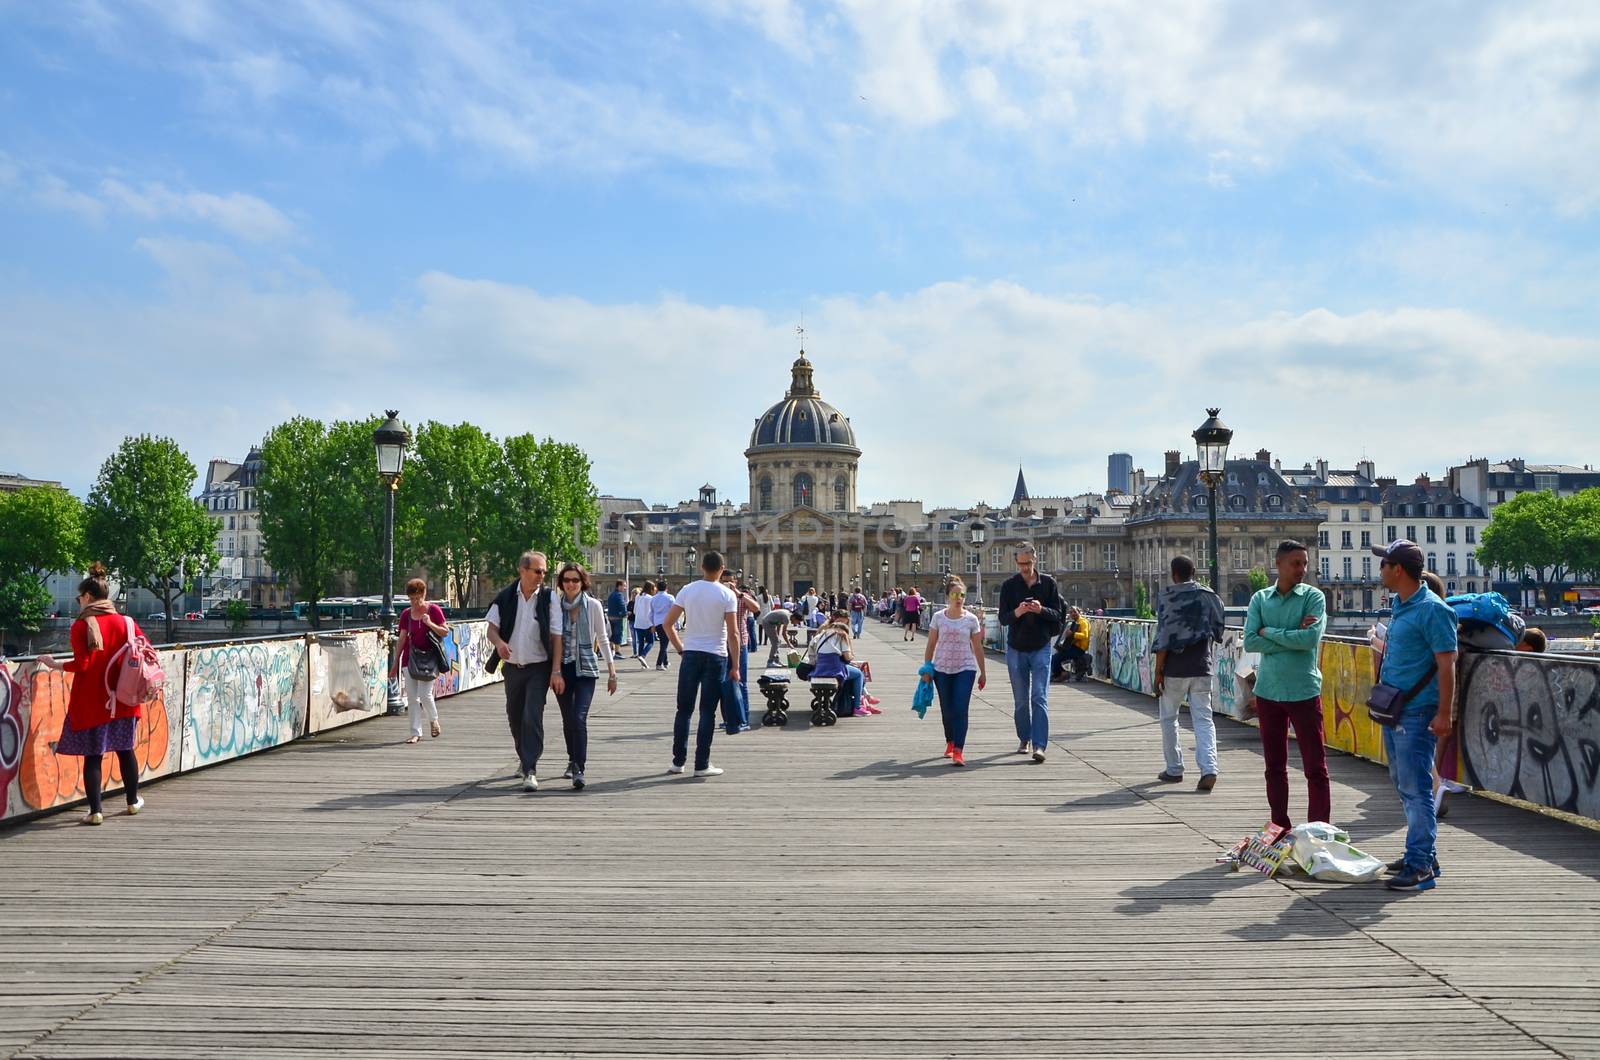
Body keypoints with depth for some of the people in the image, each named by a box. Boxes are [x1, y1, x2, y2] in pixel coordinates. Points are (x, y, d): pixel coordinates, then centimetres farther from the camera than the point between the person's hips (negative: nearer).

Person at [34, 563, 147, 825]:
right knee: (125, 749, 17)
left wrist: (53, 664, 1)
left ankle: (96, 811, 1)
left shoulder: (81, 626, -9)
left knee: (92, 754, 2)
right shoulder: (126, 622, 2)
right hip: (122, 700, 4)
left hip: (91, 701, -4)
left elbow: (81, 664, -14)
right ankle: (133, 801, 27)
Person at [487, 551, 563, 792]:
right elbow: (492, 627, 3)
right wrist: (499, 642, -21)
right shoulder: (505, 597, -1)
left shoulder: (548, 598, -7)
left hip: (539, 668, -3)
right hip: (512, 667, 3)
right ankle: (525, 757, 39)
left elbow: (557, 636, -8)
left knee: (533, 717, -14)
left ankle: (530, 770, -10)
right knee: (515, 717, 15)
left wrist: (556, 671, -14)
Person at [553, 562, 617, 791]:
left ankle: (579, 770, -16)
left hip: (585, 668, -3)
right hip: (562, 667, 3)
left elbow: (602, 639, 3)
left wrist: (612, 671, 2)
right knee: (568, 719, 12)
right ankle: (573, 761, 34)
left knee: (579, 718, -16)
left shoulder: (593, 605, -3)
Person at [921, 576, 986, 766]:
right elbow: (931, 645, 4)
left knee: (961, 709, -12)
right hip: (942, 669, 1)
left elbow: (977, 647, 6)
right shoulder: (938, 617, 0)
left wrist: (983, 672, 9)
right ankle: (950, 742, 33)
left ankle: (958, 751, -14)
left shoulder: (971, 619, 0)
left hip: (965, 668, -1)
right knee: (947, 710, 10)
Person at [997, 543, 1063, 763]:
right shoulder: (1009, 585, -1)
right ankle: (1024, 740, 26)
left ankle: (1039, 745, -14)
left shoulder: (1048, 583, -2)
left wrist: (1041, 610, -22)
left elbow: (1057, 614, -1)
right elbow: (1002, 618, -4)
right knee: (1020, 701, 10)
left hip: (1041, 648, -1)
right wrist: (1016, 613, -25)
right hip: (1016, 649, 1)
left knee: (1040, 698, -10)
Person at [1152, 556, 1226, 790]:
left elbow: (1163, 637, -11)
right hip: (1202, 668, 3)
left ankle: (1174, 770, 17)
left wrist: (1158, 671, -8)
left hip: (1174, 669, -3)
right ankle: (1209, 769, -14)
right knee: (1203, 719, 2)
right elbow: (1218, 632, 11)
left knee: (1169, 718, 12)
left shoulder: (1167, 596, -7)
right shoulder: (1209, 595, 6)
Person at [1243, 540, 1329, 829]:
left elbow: (1311, 638, -17)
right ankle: (1280, 828, 23)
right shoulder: (1260, 599, 6)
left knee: (1315, 767, 0)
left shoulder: (1313, 596, -2)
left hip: (1304, 690, -3)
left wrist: (1270, 632, -8)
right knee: (1274, 766, 12)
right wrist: (1293, 637, -12)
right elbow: (1250, 642, -6)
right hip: (1268, 690, 3)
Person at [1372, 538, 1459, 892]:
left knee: (1416, 788, -8)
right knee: (1404, 784, 16)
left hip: (1417, 713, -10)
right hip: (1393, 710, 10)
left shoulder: (1432, 609, -15)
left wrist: (1444, 713, -21)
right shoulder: (1398, 604, 13)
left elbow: (1446, 664, -18)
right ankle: (1422, 853, 27)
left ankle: (1421, 866, -4)